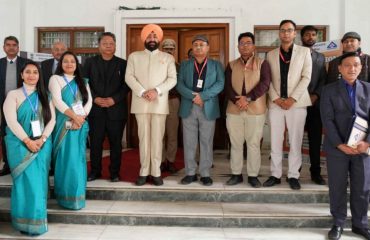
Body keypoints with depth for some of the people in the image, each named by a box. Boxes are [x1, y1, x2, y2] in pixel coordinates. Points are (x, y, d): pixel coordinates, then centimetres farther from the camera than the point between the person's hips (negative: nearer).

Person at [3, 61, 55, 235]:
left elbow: (52, 119, 3)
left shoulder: (45, 96, 12)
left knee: (39, 181, 1)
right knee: (25, 181, -6)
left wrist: (42, 139, -11)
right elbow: (11, 121, -9)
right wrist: (27, 141, -16)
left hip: (42, 144, 3)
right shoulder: (13, 95, 2)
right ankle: (26, 221, 4)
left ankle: (37, 218, 13)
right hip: (20, 144, -2)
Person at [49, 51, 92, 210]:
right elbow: (57, 100, -8)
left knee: (78, 159, 3)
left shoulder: (82, 81, 17)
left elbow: (89, 100, 5)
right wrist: (74, 116, -17)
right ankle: (66, 196, 3)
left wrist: (81, 117, -12)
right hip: (64, 124, -3)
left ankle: (77, 194, 12)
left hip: (81, 125, 3)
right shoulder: (56, 79, 5)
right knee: (66, 159, -5)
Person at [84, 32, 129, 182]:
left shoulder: (122, 63, 7)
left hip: (116, 109, -1)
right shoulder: (90, 62, 11)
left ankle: (115, 173, 14)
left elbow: (126, 85, 0)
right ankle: (95, 171, 17)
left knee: (116, 143, 4)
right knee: (95, 142, 4)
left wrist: (114, 99, -12)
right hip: (96, 109, 1)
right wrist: (95, 98, -10)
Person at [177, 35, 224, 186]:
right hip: (188, 108, 1)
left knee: (206, 142, 2)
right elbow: (179, 84, 1)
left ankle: (205, 174, 9)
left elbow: (220, 84, -5)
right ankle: (190, 173, 12)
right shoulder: (185, 64, 13)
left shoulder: (216, 65, 9)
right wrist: (193, 96, -15)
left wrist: (203, 96, -17)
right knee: (189, 142, 3)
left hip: (208, 108, -1)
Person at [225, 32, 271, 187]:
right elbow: (227, 86, 1)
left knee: (254, 144, 3)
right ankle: (236, 174, 18)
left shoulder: (262, 64, 5)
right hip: (233, 110, 2)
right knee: (235, 143, 7)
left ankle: (253, 175, 13)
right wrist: (237, 100, -17)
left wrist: (248, 98, -19)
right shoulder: (231, 65, 12)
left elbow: (265, 84, -8)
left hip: (256, 110, -2)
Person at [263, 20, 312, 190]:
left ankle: (293, 176, 11)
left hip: (297, 103, -2)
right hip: (275, 103, 2)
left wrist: (292, 99, -12)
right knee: (275, 142, 4)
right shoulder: (271, 55, 12)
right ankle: (275, 175, 12)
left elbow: (306, 77, -2)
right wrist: (276, 98, -8)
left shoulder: (304, 52, 6)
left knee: (295, 142, 2)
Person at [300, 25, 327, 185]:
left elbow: (323, 80, 10)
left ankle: (315, 172, 12)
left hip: (315, 104, 3)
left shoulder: (320, 57, 16)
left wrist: (315, 96, -6)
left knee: (315, 140, 4)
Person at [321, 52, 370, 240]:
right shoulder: (329, 90, 2)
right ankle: (338, 223, 20)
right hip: (336, 148, -2)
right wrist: (340, 144, -13)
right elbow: (327, 120, -6)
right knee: (337, 188, 5)